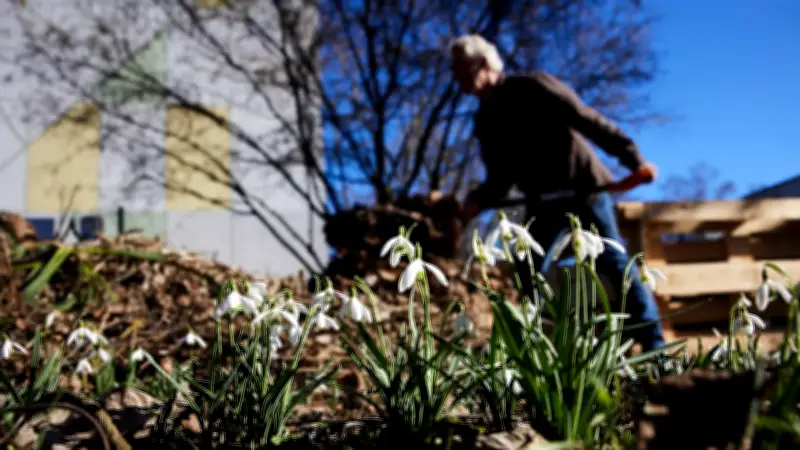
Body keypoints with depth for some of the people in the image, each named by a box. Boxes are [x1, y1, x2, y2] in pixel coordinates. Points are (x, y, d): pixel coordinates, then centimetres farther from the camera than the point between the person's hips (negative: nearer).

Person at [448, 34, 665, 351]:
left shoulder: (532, 88, -15)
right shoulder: (484, 122, 6)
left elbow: (589, 121, -18)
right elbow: (500, 179, 8)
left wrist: (633, 159, -24)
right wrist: (477, 201, -12)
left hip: (584, 187, -6)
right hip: (542, 203, 7)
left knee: (613, 262, -4)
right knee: (528, 273, 5)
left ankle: (653, 344, 5)